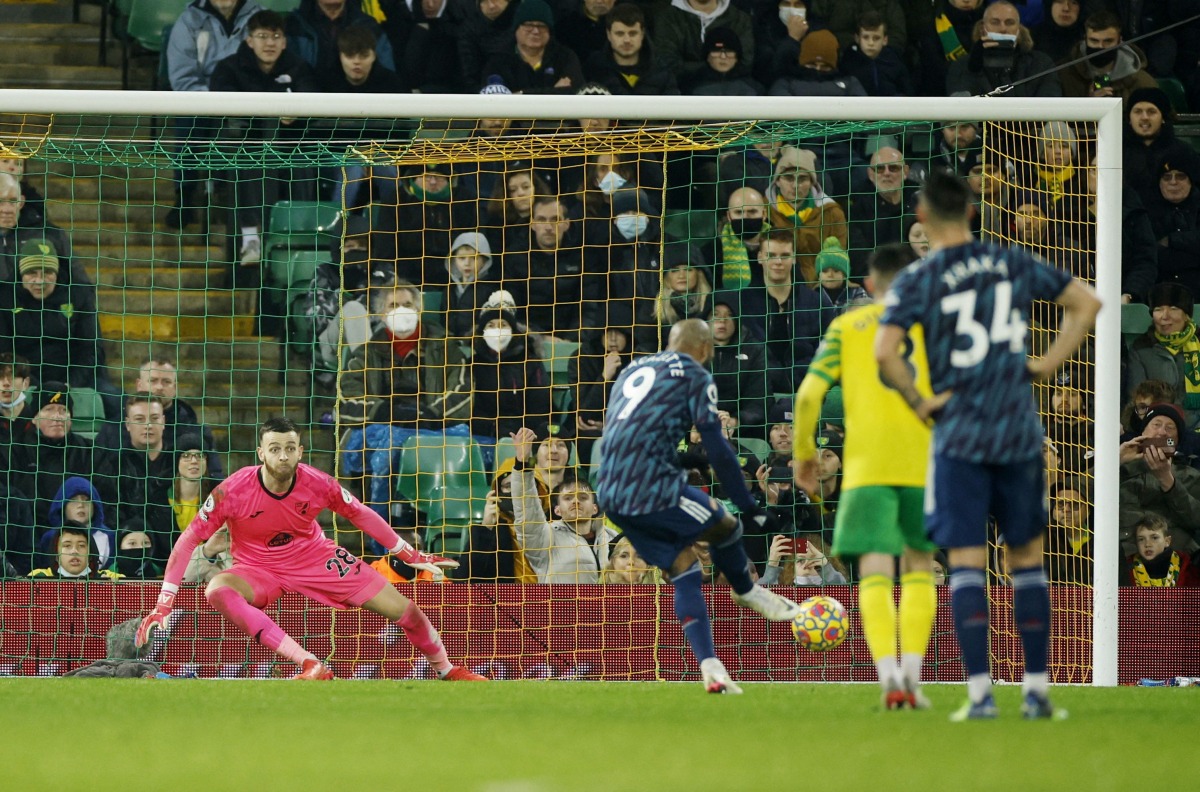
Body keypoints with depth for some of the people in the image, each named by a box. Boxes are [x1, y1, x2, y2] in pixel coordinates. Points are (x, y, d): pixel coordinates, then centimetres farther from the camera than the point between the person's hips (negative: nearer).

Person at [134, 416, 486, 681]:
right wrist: (163, 606, -25)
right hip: (258, 570, -2)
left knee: (404, 609, -6)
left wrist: (411, 555, 7)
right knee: (217, 590, -37)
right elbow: (188, 541, -20)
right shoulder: (233, 491, -25)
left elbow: (360, 514, 1)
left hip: (316, 558, 2)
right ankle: (312, 666, -43)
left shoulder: (318, 484, -18)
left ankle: (447, 670, 27)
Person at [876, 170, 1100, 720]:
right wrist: (1050, 364, 9)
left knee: (967, 566, 0)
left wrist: (918, 402, -6)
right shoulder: (1015, 264, 5)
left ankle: (980, 692, -8)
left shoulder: (917, 281, -5)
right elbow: (1086, 303, 10)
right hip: (1020, 434, 3)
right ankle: (1036, 690, 10)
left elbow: (884, 351, -19)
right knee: (1027, 559, 11)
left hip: (959, 436, -3)